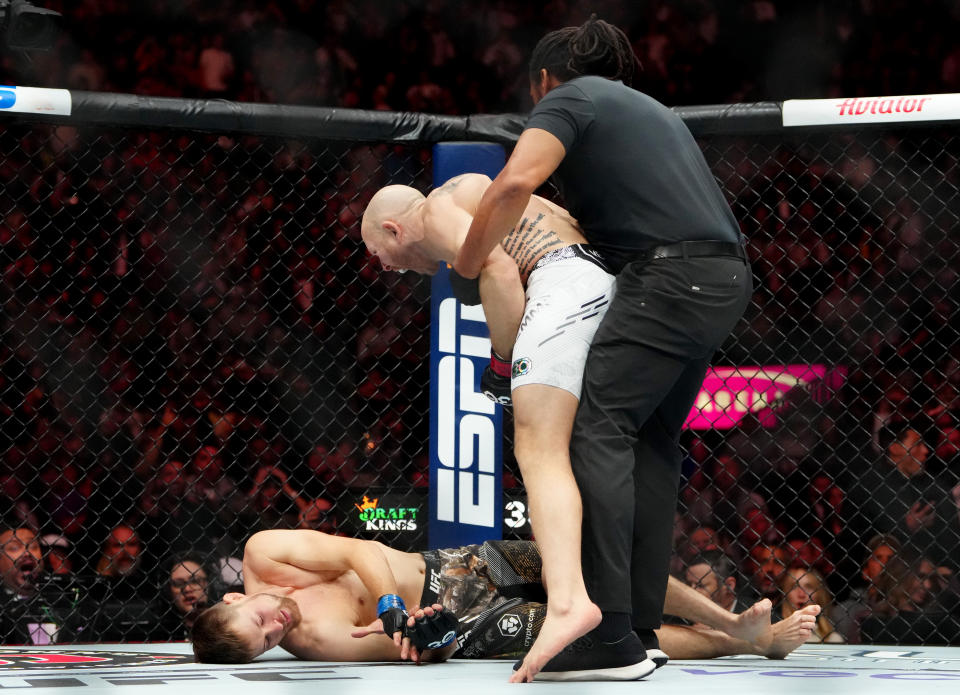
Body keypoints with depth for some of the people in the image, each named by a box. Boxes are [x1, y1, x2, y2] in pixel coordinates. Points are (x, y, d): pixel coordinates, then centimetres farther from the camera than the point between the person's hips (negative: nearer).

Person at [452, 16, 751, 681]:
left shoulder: (567, 98, 5)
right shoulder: (646, 106, 31)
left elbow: (516, 182, -13)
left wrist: (468, 264, -2)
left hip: (670, 272, -9)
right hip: (726, 277, 9)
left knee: (599, 429, -13)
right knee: (653, 439, 13)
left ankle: (610, 635, -23)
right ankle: (642, 622, 10)